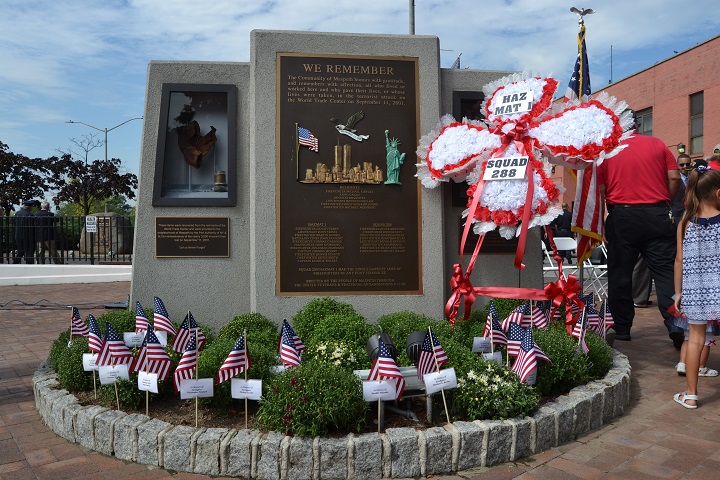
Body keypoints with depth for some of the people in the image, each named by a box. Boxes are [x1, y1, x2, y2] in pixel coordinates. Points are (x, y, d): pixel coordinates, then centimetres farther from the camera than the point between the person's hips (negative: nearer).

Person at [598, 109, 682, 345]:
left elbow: (599, 189, -2)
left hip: (621, 215, -1)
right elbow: (674, 178, 3)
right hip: (657, 215, 1)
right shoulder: (657, 144, 7)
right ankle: (675, 325, -3)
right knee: (665, 271, 5)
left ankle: (622, 329, 15)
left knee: (620, 274, 8)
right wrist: (664, 203, 17)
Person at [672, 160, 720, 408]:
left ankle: (691, 394, 18)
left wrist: (678, 292, 8)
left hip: (694, 292, 1)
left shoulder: (685, 224, -2)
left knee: (695, 339, 10)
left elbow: (680, 260, 0)